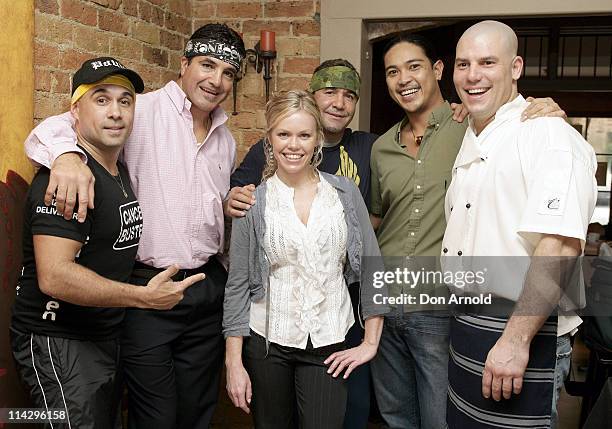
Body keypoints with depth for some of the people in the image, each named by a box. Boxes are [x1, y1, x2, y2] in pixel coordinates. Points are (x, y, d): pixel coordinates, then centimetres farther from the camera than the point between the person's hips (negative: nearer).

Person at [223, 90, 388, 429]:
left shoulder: (345, 192, 0)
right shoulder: (252, 201, -3)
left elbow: (372, 265, 2)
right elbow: (237, 284, -2)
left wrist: (371, 342, -1)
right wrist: (233, 362, -4)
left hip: (329, 342, 0)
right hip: (268, 340, 0)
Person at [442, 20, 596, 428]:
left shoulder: (550, 136, -13)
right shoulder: (469, 144, 15)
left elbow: (560, 245, -23)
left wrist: (516, 340, -25)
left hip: (520, 333, -8)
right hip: (464, 324, 8)